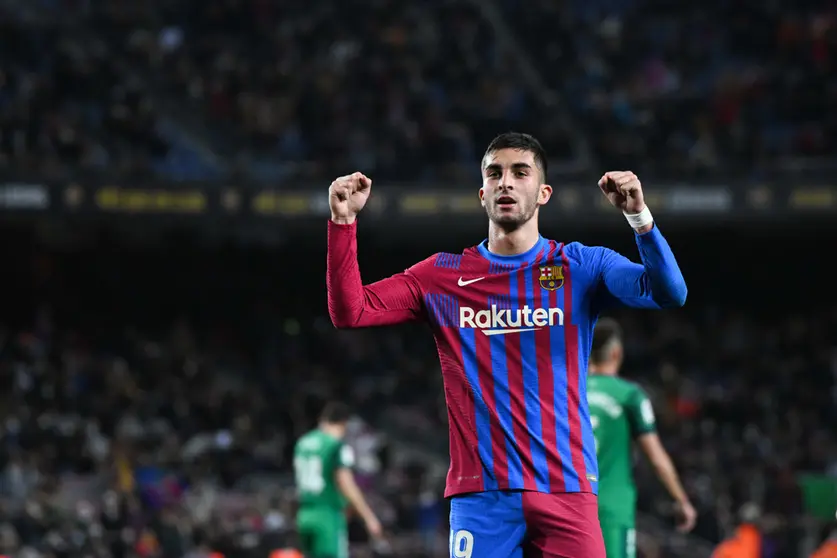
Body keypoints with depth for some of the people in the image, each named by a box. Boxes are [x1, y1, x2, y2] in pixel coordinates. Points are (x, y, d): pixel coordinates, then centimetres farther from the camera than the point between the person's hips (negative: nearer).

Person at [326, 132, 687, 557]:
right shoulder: (443, 275, 9)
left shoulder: (581, 267, 5)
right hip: (480, 497, 1)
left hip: (565, 491, -1)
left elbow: (668, 294, -9)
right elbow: (350, 313, 5)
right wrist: (343, 222, -6)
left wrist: (638, 216, -25)